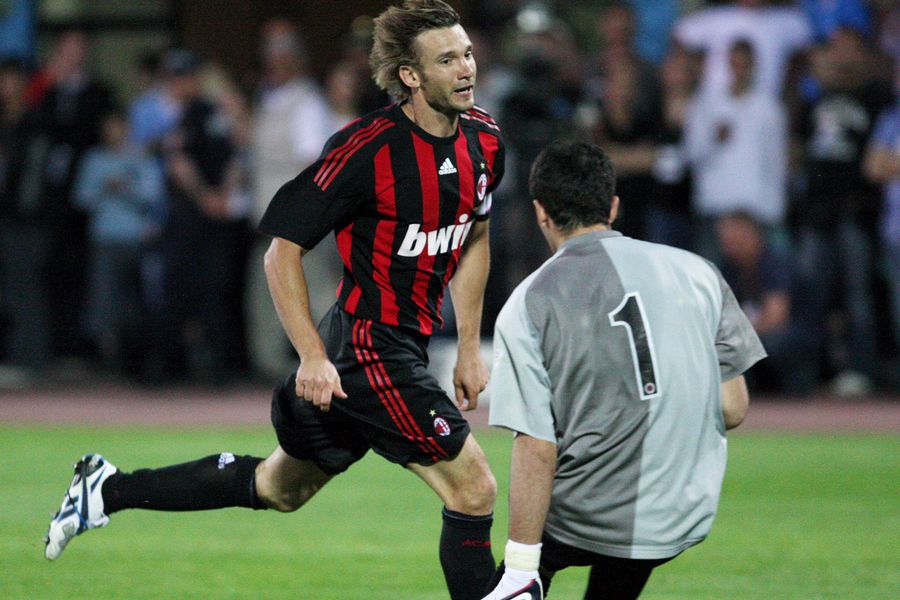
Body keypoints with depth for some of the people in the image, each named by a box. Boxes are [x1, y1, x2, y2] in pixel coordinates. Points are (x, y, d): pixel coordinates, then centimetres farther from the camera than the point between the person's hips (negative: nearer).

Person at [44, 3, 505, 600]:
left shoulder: (484, 138, 2)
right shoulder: (367, 149, -21)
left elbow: (474, 240, 19)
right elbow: (283, 251, -15)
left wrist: (469, 347, 14)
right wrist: (313, 355, -20)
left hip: (403, 347, 9)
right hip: (368, 349, -9)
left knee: (279, 488, 20)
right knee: (474, 489, -9)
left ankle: (108, 490, 31)